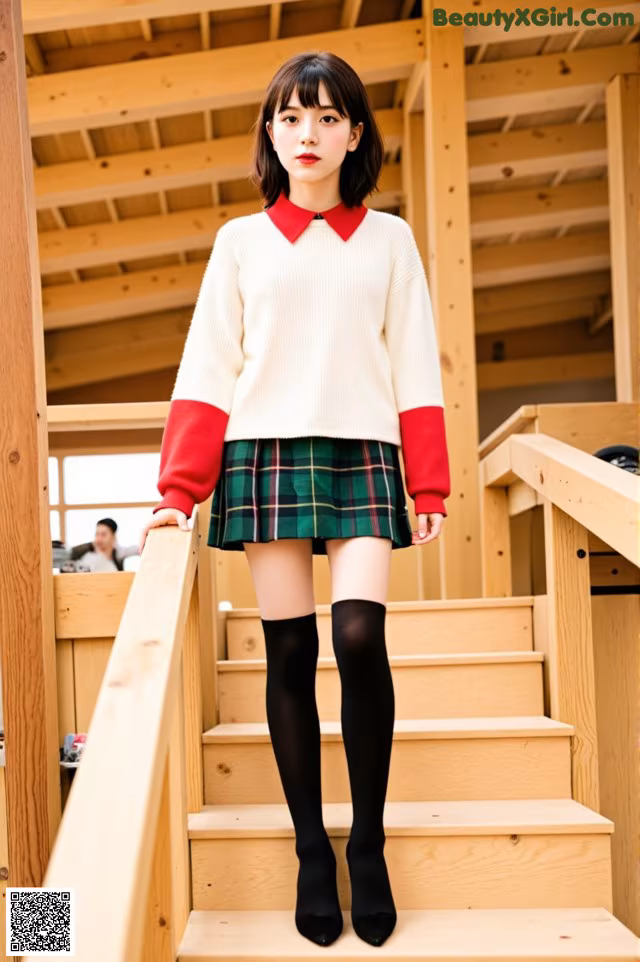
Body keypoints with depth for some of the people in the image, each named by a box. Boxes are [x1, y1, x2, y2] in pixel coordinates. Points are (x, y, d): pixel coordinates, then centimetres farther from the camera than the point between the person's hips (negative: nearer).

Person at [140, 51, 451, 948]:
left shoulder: (389, 237, 12)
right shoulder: (240, 240, 11)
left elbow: (416, 368, 8)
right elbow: (208, 369, 5)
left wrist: (429, 485, 0)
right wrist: (179, 489, -4)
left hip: (363, 453, 0)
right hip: (267, 453, 1)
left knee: (361, 639, -16)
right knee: (290, 655, 0)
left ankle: (369, 847, 2)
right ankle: (312, 853, 11)